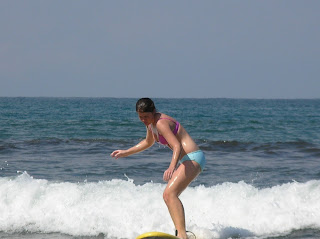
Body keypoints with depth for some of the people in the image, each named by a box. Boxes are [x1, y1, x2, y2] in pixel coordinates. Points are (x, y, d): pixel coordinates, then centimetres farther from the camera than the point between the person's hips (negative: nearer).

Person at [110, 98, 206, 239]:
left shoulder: (161, 123, -19)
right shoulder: (151, 123, 12)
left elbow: (177, 146, -32)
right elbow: (148, 142, 33)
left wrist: (172, 167, -48)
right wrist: (126, 153, 33)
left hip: (193, 158, -11)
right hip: (187, 160, 11)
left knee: (169, 194, -26)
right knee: (170, 196, 23)